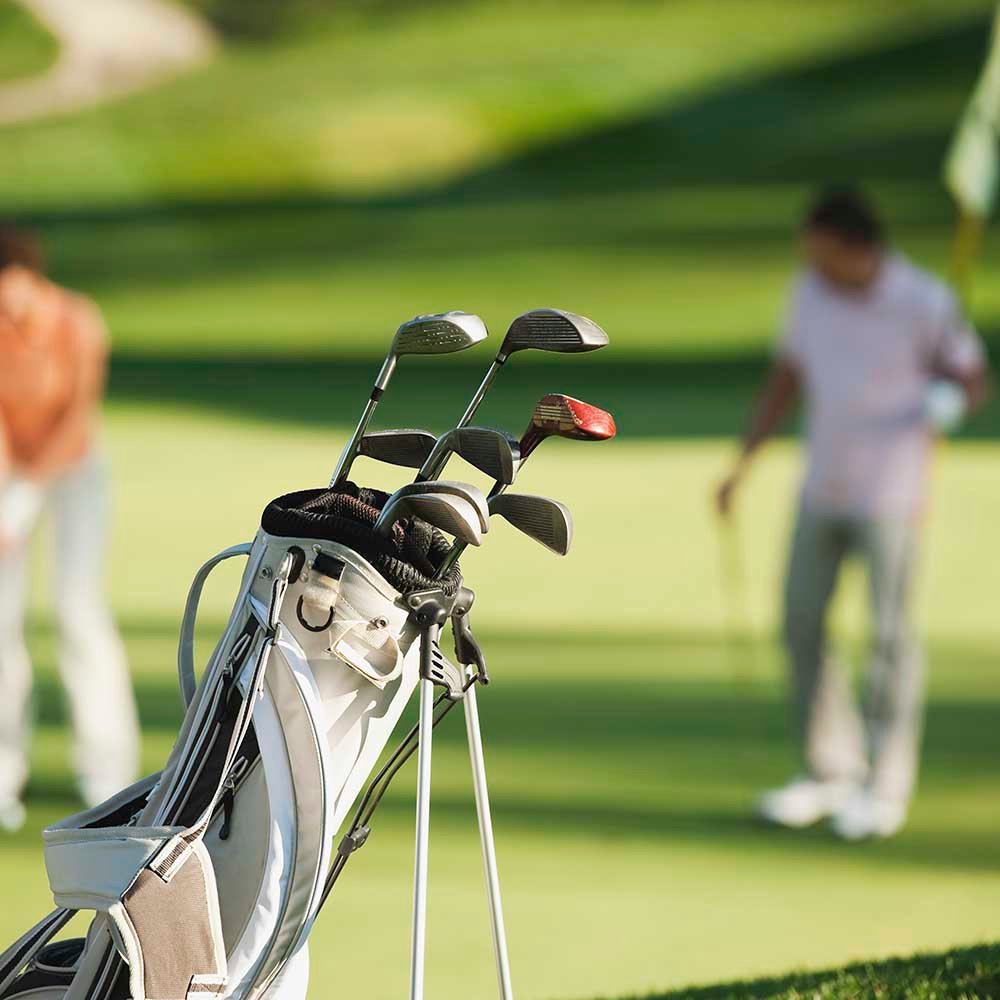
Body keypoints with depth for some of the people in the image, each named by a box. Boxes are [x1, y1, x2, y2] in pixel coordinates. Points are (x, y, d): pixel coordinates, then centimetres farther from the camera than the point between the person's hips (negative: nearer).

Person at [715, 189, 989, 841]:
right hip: (822, 487, 6)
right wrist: (744, 463, 11)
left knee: (889, 635, -4)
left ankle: (886, 790, 6)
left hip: (890, 491, -6)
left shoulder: (923, 303, -13)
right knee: (801, 623, 7)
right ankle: (831, 775, 21)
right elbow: (788, 378, 13)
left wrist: (952, 397, -28)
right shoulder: (811, 293, 2)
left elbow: (974, 376, -4)